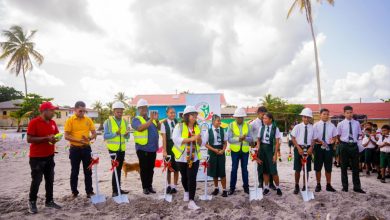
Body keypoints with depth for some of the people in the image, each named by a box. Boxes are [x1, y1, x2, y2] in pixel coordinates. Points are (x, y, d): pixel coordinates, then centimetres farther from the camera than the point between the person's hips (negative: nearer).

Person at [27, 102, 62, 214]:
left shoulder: (53, 122, 6)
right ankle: (32, 202, 22)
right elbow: (29, 139, -18)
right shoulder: (34, 122, -15)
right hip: (37, 157, -7)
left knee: (50, 180, 12)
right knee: (36, 181, 3)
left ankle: (49, 201, 25)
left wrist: (55, 138, -6)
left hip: (50, 156, 7)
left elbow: (56, 134, 17)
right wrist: (46, 138, -24)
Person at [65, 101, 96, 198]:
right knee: (74, 172, 9)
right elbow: (66, 136, -9)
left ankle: (89, 191, 17)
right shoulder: (70, 120, -6)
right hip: (75, 149, -2)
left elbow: (94, 133, 5)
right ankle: (74, 192, 22)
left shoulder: (88, 120, 3)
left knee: (88, 171, 8)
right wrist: (78, 140, -22)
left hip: (86, 148, 3)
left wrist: (90, 138, -16)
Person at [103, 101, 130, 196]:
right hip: (113, 148, -5)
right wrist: (115, 133, -24)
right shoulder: (108, 122, -7)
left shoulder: (125, 122, 6)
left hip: (122, 148, 5)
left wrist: (126, 134, -16)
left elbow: (127, 137, 6)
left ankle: (118, 188, 23)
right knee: (116, 168, -6)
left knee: (119, 168, 12)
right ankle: (114, 191, 3)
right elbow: (105, 136, -12)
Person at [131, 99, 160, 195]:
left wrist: (156, 120, -11)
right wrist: (150, 120, -25)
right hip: (142, 148, -5)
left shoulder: (152, 119, 16)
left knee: (151, 169, 12)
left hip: (153, 148, 5)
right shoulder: (136, 120, -2)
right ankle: (145, 187, 14)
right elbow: (140, 128, -22)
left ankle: (150, 186, 22)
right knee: (144, 168, 3)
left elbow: (159, 128, 4)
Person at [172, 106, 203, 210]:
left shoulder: (197, 127, 5)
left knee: (192, 178, -6)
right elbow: (175, 139, -26)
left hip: (194, 157, 2)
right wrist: (191, 139, -30)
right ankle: (186, 192, 44)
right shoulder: (179, 126, -10)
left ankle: (191, 201, -1)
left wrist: (199, 139, -14)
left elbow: (200, 144, 10)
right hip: (182, 157, -2)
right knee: (184, 177, 16)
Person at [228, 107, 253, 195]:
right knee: (234, 169, 5)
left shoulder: (247, 125, 1)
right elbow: (229, 139, -10)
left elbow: (251, 139, -2)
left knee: (244, 169, 11)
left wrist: (245, 138, -23)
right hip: (235, 151, -1)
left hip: (245, 151, 1)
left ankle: (246, 187, 23)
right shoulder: (231, 125, -5)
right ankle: (232, 188, 16)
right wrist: (238, 139, -23)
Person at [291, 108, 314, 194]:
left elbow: (313, 139, 5)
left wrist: (311, 148, -10)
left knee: (307, 169, 9)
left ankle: (305, 186, 25)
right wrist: (299, 148, -12)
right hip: (298, 148, -1)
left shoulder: (312, 127, -1)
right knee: (297, 169, 5)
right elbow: (293, 139, -4)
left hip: (308, 149, 2)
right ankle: (297, 186, 21)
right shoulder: (297, 127, -5)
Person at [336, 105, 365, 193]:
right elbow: (338, 136, 4)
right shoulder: (341, 124, -4)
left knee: (355, 167, 8)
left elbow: (359, 134, 12)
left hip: (354, 146, 2)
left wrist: (353, 140, 5)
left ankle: (357, 187, 18)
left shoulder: (357, 123, 2)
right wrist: (343, 142, 3)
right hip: (344, 146, -1)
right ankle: (345, 186, 18)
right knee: (344, 167, 7)